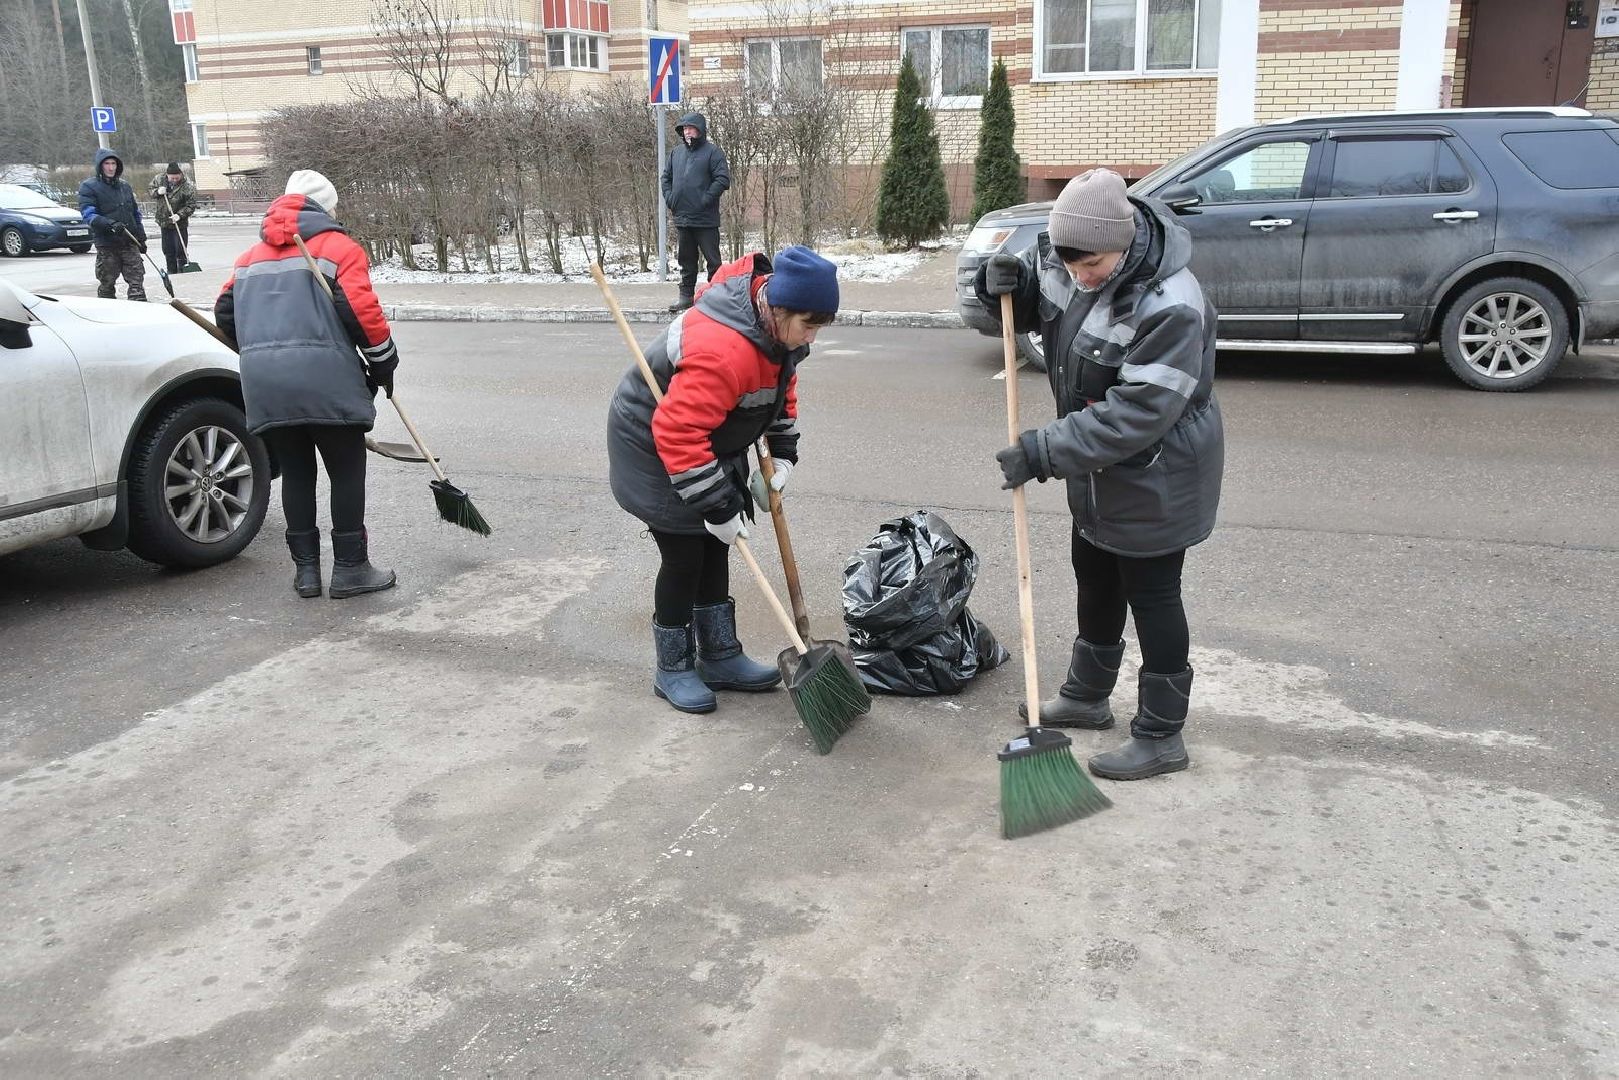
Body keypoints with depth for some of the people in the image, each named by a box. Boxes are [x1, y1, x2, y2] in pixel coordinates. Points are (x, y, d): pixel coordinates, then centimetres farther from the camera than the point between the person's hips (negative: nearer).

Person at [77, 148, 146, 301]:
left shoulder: (125, 186, 15)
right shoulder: (88, 186, -2)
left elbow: (136, 213, 22)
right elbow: (88, 214, -13)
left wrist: (141, 237, 18)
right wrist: (110, 224, -29)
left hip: (130, 243, 4)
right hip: (106, 244, -4)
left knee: (137, 280, -5)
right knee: (106, 285, 6)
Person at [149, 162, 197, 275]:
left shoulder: (187, 187, -16)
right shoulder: (159, 179, -3)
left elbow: (191, 206, -13)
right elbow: (151, 190, 12)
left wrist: (180, 215, -26)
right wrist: (157, 192, -11)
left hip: (180, 224, -5)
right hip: (164, 223, 5)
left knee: (180, 252, -6)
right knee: (168, 252, 13)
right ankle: (172, 273, 23)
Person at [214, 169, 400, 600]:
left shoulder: (252, 256, 22)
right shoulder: (338, 247, 4)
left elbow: (225, 312, 19)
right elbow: (362, 311, -8)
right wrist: (383, 363, 4)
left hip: (264, 384, 5)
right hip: (325, 379, -5)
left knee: (295, 471, 15)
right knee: (347, 470, 6)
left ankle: (306, 569, 18)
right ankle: (350, 568, 9)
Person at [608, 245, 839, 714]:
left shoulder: (778, 326, -10)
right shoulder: (723, 351, -39)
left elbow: (781, 382, 10)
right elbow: (677, 434, -38)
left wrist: (782, 455, 1)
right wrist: (718, 506, -32)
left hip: (712, 442, 9)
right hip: (653, 449, -9)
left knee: (714, 549, 14)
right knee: (684, 556, -5)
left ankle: (720, 657, 26)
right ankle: (672, 670, 13)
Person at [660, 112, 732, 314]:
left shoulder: (713, 152, -6)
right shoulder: (677, 152, 13)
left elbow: (723, 179, -14)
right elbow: (666, 177, 22)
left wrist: (705, 200, -16)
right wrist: (669, 198, 7)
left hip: (705, 219, -6)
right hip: (682, 217, 6)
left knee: (712, 259, -1)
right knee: (686, 260, 13)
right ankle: (686, 295, 20)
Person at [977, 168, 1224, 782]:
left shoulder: (1170, 307, -32)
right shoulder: (1065, 260, -8)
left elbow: (1134, 415, -34)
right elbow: (1031, 300, 12)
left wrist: (1044, 453, -31)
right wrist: (1005, 283, -13)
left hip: (1154, 480, -8)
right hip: (1099, 472, 9)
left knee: (1152, 597, 3)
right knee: (1095, 582, 22)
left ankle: (1160, 736, 19)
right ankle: (1085, 697, 42)